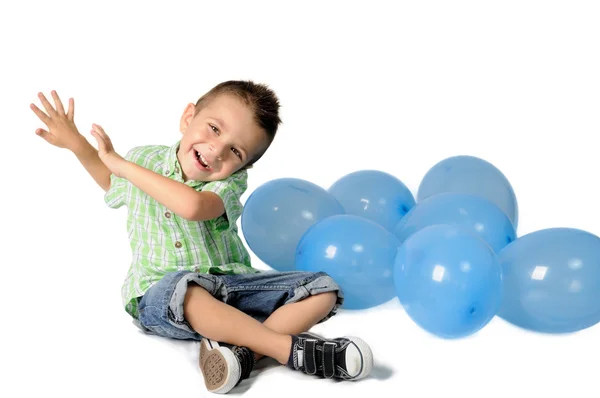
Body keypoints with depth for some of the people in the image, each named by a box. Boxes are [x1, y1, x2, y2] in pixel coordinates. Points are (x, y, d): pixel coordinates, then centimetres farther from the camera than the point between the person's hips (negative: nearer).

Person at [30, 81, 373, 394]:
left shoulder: (231, 182, -8)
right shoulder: (144, 159, 3)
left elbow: (192, 206, -34)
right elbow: (114, 184, 31)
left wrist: (123, 164, -23)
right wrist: (76, 143, 19)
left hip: (230, 283, 1)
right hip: (159, 298, -1)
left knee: (324, 290, -15)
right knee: (182, 288, -42)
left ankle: (244, 351, -39)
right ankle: (291, 348, -33)